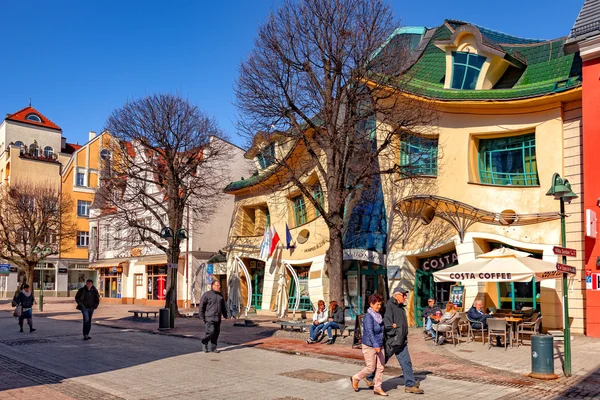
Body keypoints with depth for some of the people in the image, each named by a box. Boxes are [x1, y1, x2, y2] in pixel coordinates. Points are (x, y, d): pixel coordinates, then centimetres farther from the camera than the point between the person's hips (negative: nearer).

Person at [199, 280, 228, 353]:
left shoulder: (220, 295, 17)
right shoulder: (207, 294, -3)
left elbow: (223, 306, 26)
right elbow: (201, 306, -5)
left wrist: (225, 315, 20)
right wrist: (201, 316, -9)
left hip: (217, 318, 6)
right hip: (209, 318, -6)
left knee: (216, 332, 4)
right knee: (210, 331, -13)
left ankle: (213, 348, 13)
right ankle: (204, 342, 12)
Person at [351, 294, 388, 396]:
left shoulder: (379, 315, 8)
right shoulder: (368, 316, -18)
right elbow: (370, 332, -27)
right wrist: (375, 345, -34)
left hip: (379, 346, 8)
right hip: (369, 346, -8)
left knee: (380, 367, 6)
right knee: (370, 367, 0)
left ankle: (377, 388, 17)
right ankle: (355, 378, 22)